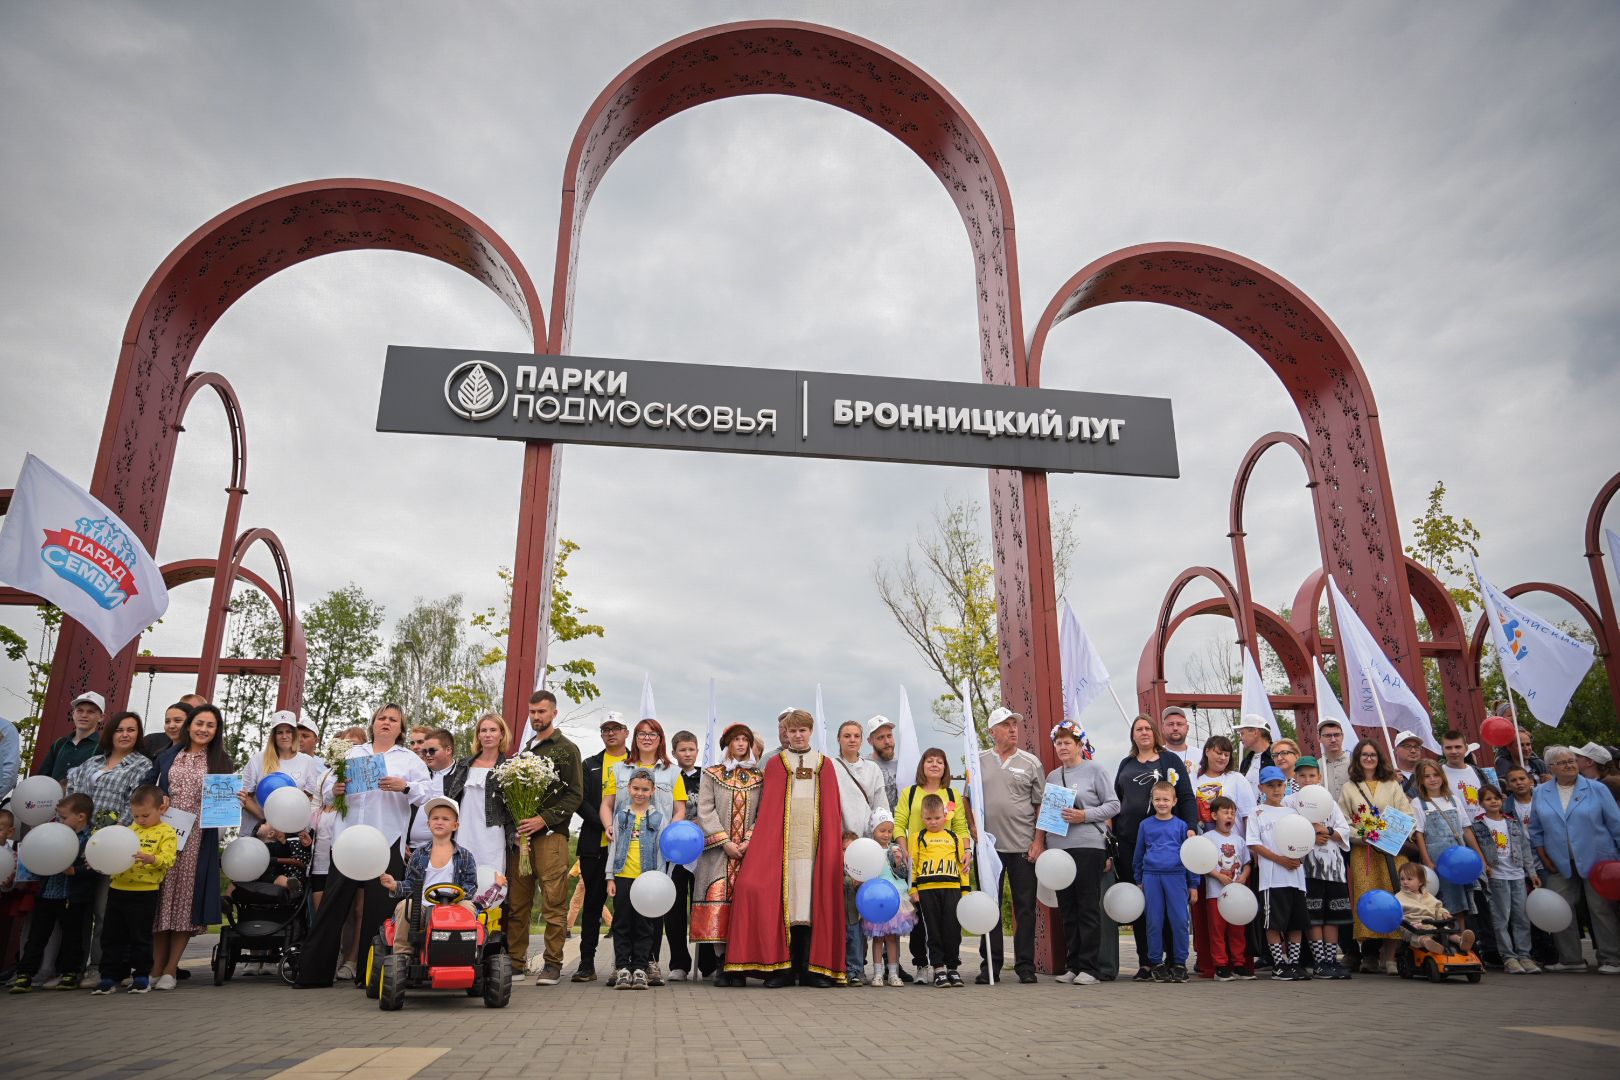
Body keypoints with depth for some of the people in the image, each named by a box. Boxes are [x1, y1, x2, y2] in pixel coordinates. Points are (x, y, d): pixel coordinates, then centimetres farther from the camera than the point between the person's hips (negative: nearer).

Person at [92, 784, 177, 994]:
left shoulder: (167, 832, -4)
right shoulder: (130, 829, 15)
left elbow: (168, 859, -15)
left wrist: (151, 859, -34)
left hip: (144, 892, -6)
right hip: (118, 888, 6)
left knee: (140, 936, 2)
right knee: (111, 936, 10)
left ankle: (142, 976, 14)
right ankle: (110, 977, 20)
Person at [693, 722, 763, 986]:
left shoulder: (758, 777, 13)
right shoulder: (711, 774, 9)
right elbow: (705, 810, 0)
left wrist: (750, 840, -9)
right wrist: (725, 841, -9)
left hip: (749, 850, 1)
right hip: (718, 850, -1)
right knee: (718, 898, -10)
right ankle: (722, 962, -4)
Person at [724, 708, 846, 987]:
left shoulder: (825, 765, 14)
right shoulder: (775, 764, 11)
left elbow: (833, 810, 12)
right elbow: (768, 808, 6)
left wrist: (834, 842, 3)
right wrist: (766, 838, -5)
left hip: (816, 842, 1)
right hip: (783, 841, -1)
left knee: (814, 900, -2)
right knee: (783, 900, -5)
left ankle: (811, 969, 4)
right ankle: (781, 968, 1)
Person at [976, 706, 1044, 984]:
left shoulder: (1031, 762, 5)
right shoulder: (979, 763, 8)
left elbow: (1041, 805, 3)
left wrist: (1039, 841, -5)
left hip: (1024, 846, -1)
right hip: (989, 846, 1)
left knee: (1025, 908, 3)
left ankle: (1025, 965, 12)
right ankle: (990, 965, 13)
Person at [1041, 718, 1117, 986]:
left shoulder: (1095, 770, 1)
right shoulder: (1052, 776, 17)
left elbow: (1113, 805, -3)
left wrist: (1083, 816, -13)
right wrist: (1039, 842, 10)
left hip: (1088, 846, -5)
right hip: (1058, 848, 5)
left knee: (1088, 908, -3)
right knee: (1067, 909, 8)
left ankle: (1090, 968, 2)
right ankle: (1072, 966, 15)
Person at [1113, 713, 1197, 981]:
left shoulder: (1170, 761, 6)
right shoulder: (1126, 765, 16)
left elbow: (1186, 797, 1)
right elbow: (1116, 799, 17)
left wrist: (1190, 828, -10)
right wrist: (1113, 833, 10)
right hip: (1129, 841, 3)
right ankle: (1145, 962, 8)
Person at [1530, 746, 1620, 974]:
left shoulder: (1597, 789, -1)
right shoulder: (1540, 793, 5)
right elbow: (1536, 830, 11)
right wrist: (1544, 857, 3)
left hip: (1597, 859, -2)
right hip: (1559, 865, 3)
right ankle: (1570, 959, 12)